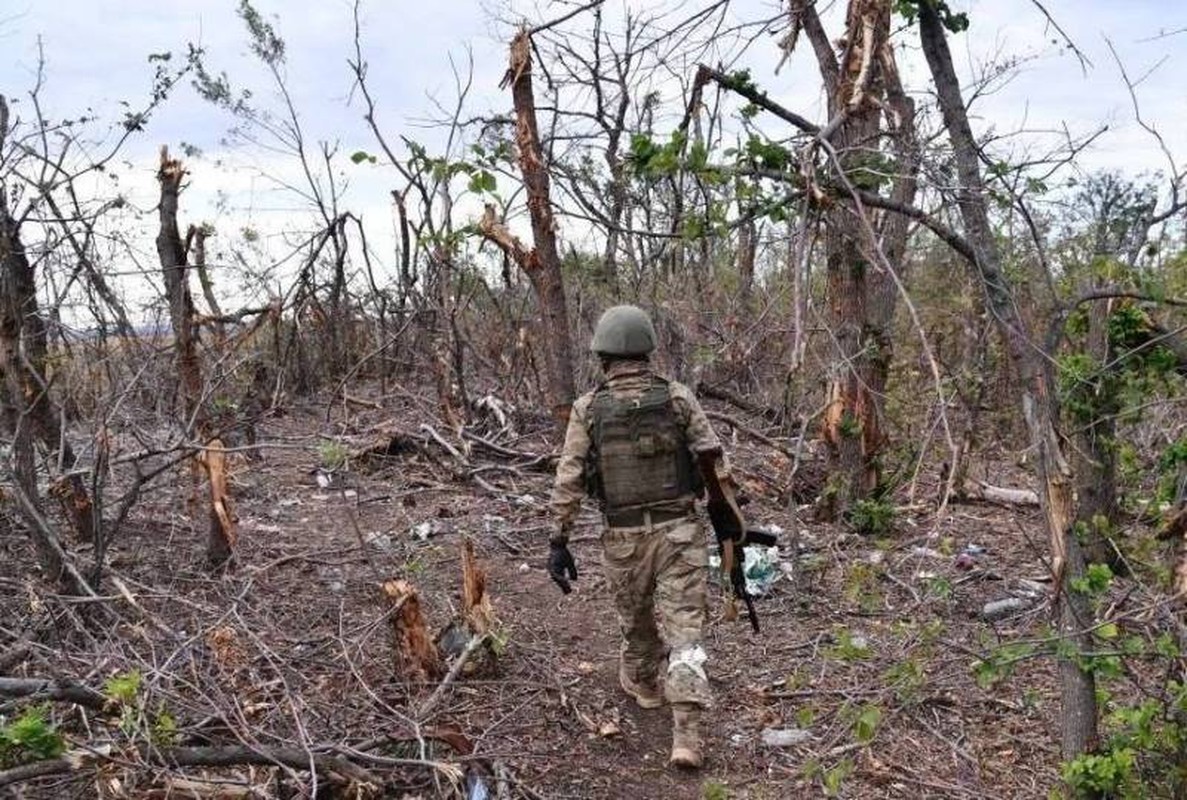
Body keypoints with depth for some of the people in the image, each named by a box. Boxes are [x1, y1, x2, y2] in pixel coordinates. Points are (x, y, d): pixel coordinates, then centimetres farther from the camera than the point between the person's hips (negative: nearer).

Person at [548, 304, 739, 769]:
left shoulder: (588, 410, -5)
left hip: (623, 537, 1)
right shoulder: (679, 399, -4)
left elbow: (568, 481, -6)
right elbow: (714, 464, -4)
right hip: (679, 531, -1)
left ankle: (641, 683, 48)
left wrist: (559, 542, 0)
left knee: (636, 620, 24)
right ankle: (686, 735, -4)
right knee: (683, 632, 2)